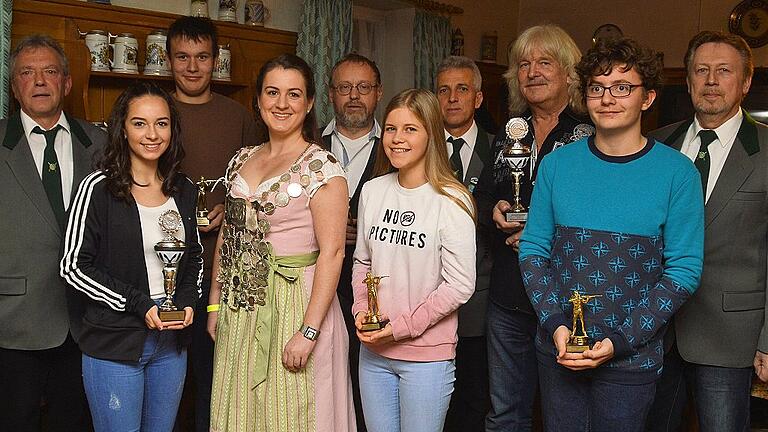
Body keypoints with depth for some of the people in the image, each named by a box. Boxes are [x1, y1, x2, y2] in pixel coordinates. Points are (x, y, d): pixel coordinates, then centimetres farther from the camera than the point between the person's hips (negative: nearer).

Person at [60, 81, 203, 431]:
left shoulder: (185, 190, 6)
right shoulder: (100, 188, -10)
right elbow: (73, 266, -10)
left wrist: (188, 300, -2)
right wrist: (137, 304, -16)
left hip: (172, 340, 5)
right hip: (114, 342, -5)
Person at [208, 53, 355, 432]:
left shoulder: (321, 166, -11)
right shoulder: (242, 160, 8)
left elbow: (332, 252, -17)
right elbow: (227, 234, 14)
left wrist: (308, 331, -21)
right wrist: (215, 303, 9)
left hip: (294, 304, -6)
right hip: (239, 309, 6)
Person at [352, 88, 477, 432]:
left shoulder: (451, 201, -12)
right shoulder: (372, 191, 3)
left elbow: (460, 285, -13)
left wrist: (402, 326, -14)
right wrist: (361, 311, -3)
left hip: (426, 355, -4)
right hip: (373, 351, 5)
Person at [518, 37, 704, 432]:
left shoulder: (677, 173, -7)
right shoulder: (556, 164, 0)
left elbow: (684, 270, -9)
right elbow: (533, 248, 2)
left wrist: (619, 340, -15)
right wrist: (555, 324, -11)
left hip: (632, 359, -2)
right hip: (557, 352, 2)